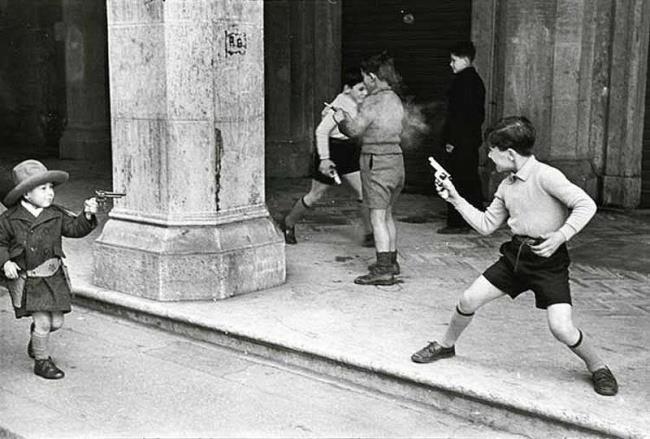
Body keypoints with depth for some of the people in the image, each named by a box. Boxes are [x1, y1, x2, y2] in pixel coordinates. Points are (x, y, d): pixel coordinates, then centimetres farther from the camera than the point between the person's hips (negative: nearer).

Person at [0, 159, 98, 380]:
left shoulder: (56, 215, 1)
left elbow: (75, 228, -3)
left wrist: (87, 216, -21)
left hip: (53, 277, 4)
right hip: (25, 279, -4)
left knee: (56, 321, 7)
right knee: (42, 320, -8)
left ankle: (36, 342, 40)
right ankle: (42, 361, 13)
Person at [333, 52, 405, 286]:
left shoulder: (373, 102, -15)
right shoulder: (396, 100, 11)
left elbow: (355, 130, -14)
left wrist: (341, 120, 6)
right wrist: (349, 118, 20)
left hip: (376, 162, -9)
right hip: (396, 159, 9)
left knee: (377, 218, -6)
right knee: (387, 215, 19)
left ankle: (383, 271, -6)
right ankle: (391, 262, 27)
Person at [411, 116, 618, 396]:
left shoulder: (545, 176, -16)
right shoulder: (506, 187, 8)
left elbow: (586, 205, -20)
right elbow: (486, 225, 13)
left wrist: (560, 236, -28)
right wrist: (455, 199, 10)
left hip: (548, 259, -7)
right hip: (515, 254, 7)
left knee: (561, 328, -16)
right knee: (469, 300, 3)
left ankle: (597, 366, 13)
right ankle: (446, 346, 28)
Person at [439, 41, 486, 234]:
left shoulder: (463, 80, -15)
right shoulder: (476, 79, 15)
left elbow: (459, 113, -20)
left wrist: (452, 140, -19)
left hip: (459, 142, -10)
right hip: (473, 138, 10)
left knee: (457, 182, -5)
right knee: (471, 179, 16)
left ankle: (457, 222, -3)